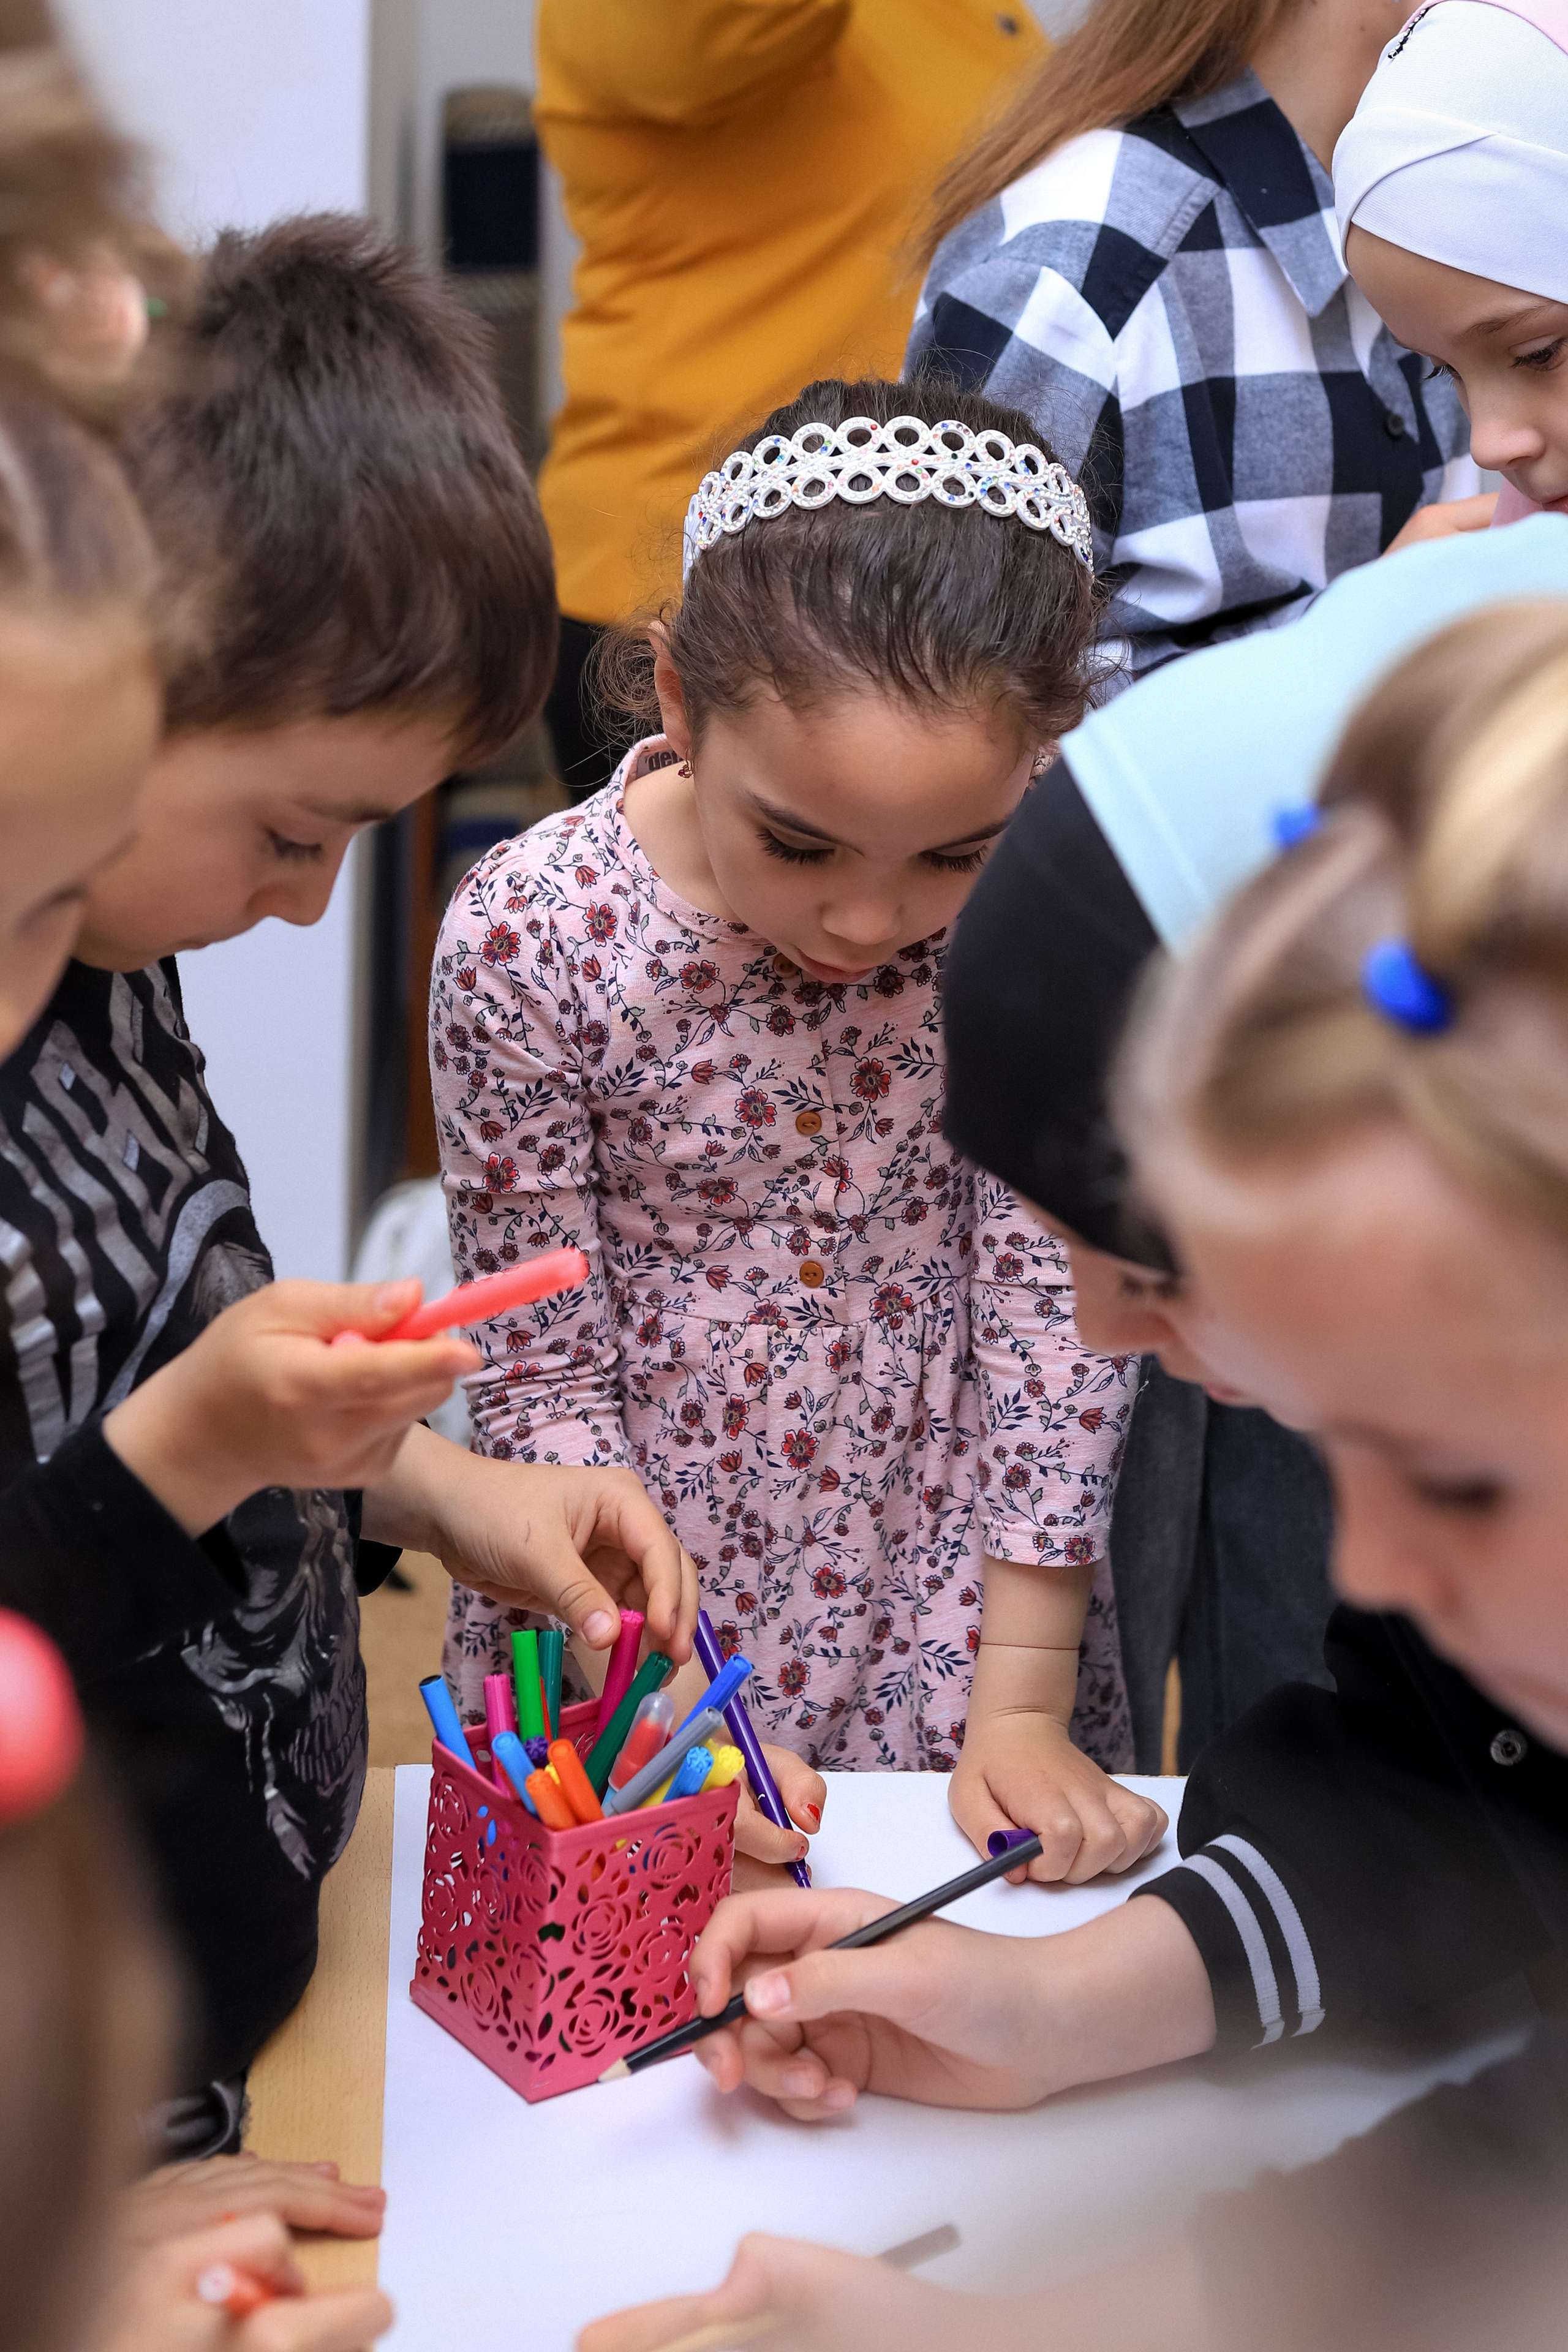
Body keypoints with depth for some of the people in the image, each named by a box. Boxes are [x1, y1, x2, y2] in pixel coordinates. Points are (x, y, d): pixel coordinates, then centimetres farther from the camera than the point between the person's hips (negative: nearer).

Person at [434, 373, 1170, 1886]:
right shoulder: (529, 939, -20)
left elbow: (1054, 1291, -12)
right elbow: (546, 1372, -12)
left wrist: (1022, 1701, -12)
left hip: (955, 1591, 1)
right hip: (632, 1597, 0)